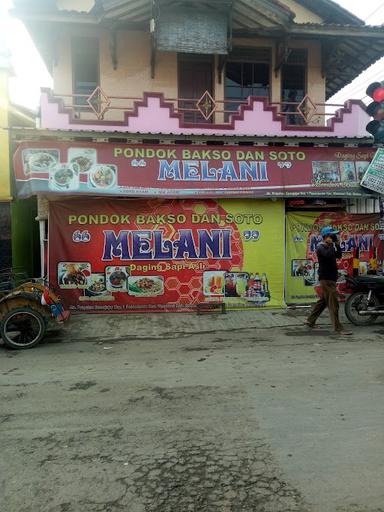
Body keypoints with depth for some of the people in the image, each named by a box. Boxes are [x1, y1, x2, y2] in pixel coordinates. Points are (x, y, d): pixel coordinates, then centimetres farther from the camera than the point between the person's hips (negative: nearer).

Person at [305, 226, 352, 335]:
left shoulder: (328, 247, 17)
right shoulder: (321, 247, -13)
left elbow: (338, 256, 16)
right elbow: (329, 255, -32)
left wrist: (337, 244, 5)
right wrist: (331, 244, -18)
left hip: (331, 278, 10)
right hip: (326, 278, -10)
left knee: (323, 301, 15)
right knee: (333, 302, -10)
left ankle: (310, 321, 23)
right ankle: (338, 328, -8)